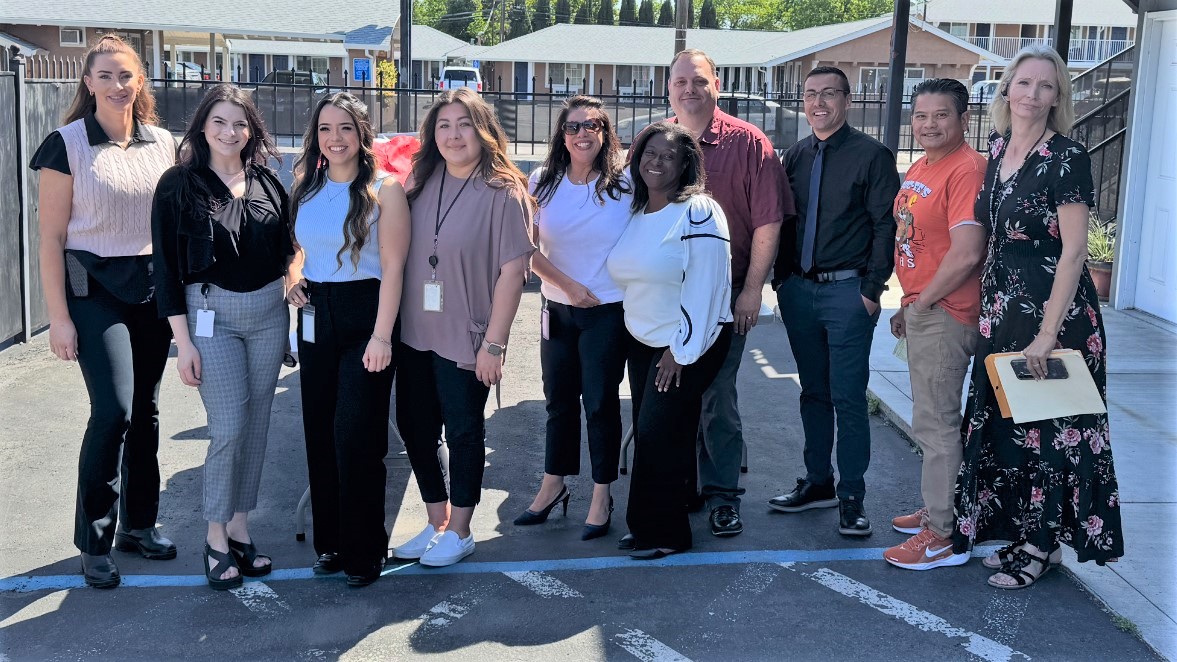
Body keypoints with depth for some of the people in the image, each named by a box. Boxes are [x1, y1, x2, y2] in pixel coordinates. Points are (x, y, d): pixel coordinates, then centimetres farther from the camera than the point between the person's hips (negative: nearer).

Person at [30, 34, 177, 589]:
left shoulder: (163, 143, 7)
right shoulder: (67, 144, -5)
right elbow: (51, 237, -6)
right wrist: (59, 316, -10)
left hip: (154, 288, 5)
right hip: (95, 289, -4)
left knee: (146, 411, 10)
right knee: (113, 410, -13)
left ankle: (139, 522, 24)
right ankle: (94, 541, 1)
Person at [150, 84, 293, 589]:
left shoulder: (267, 181, 5)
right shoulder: (179, 184, -5)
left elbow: (286, 245, 16)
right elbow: (165, 264, -6)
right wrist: (183, 340, -11)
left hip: (269, 311, 4)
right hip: (213, 314, -4)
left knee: (257, 424, 8)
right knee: (228, 428, -8)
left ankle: (240, 527, 21)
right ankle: (216, 537, 8)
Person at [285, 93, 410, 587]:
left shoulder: (384, 190, -6)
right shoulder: (304, 188, 10)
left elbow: (392, 265, -11)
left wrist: (382, 335, -18)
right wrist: (293, 278, 1)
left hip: (365, 317, -6)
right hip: (315, 318, 6)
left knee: (356, 434, -8)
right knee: (319, 432, 9)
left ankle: (364, 549, 6)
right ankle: (329, 541, 22)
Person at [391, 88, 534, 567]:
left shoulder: (502, 191, -12)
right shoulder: (421, 181, 4)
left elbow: (512, 270, -14)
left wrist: (494, 343, -16)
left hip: (466, 338, -6)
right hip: (414, 332, 6)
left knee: (463, 433, 9)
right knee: (414, 427, 13)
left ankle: (459, 532, 25)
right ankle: (436, 522, 32)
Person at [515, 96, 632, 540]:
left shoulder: (625, 183, -7)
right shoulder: (543, 181, -1)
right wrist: (568, 285, -10)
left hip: (608, 310, -3)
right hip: (558, 309, 3)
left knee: (600, 403, 3)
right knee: (559, 400, 14)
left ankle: (602, 496, 15)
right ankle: (553, 485, 29)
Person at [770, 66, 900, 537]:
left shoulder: (872, 156, -4)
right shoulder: (795, 157, 11)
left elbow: (886, 227, -7)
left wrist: (872, 288, -12)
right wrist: (782, 279, 8)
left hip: (846, 291, -5)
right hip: (798, 289, 5)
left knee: (847, 398, -4)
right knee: (813, 392, 14)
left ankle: (851, 497, 5)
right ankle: (818, 481, 25)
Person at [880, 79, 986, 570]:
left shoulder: (967, 169, -17)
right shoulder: (919, 169, 13)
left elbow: (966, 254, -24)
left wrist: (920, 303, -12)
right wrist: (908, 306, 14)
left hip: (944, 315, -10)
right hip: (920, 311, 10)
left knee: (935, 423, -5)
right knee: (932, 418, 18)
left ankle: (943, 535, 3)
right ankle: (937, 509, 31)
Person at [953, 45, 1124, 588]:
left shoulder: (1065, 158, -13)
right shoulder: (997, 148, 8)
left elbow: (1074, 250, -16)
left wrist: (1048, 333, -20)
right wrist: (990, 306, 11)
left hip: (1052, 310, -7)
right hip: (1001, 307, 7)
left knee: (1046, 426, 3)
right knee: (1002, 423, 13)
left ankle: (1043, 545, 15)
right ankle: (1019, 533, 26)